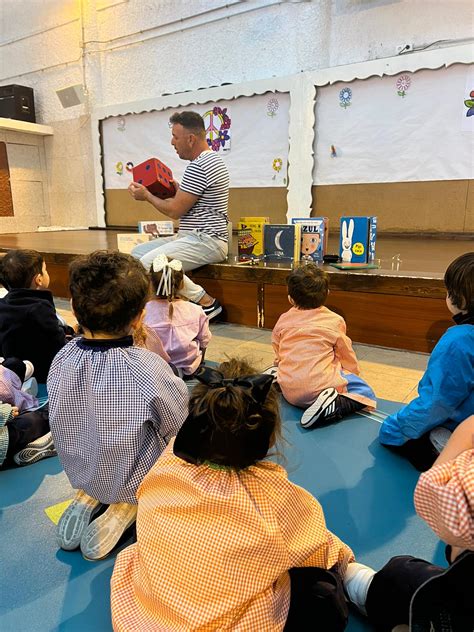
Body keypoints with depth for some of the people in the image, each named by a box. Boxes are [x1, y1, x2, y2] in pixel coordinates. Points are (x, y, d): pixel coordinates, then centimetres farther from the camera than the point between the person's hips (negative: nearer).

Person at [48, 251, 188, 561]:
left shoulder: (61, 359, -17)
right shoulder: (146, 367, -35)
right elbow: (179, 425, -18)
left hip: (79, 472, 6)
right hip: (134, 480, -6)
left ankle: (89, 497, 12)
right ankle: (126, 507, 3)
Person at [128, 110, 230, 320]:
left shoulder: (198, 167, -17)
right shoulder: (210, 160, 17)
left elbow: (175, 211, -15)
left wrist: (147, 196, -1)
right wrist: (177, 188, 13)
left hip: (206, 240, -11)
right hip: (193, 237, 11)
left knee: (150, 262, -26)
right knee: (137, 253, 7)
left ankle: (206, 302, -14)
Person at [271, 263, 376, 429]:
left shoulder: (283, 320, 5)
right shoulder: (334, 321, -3)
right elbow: (346, 354, 7)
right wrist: (353, 373, 26)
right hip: (318, 388, -5)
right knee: (365, 392, 6)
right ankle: (334, 406, -18)